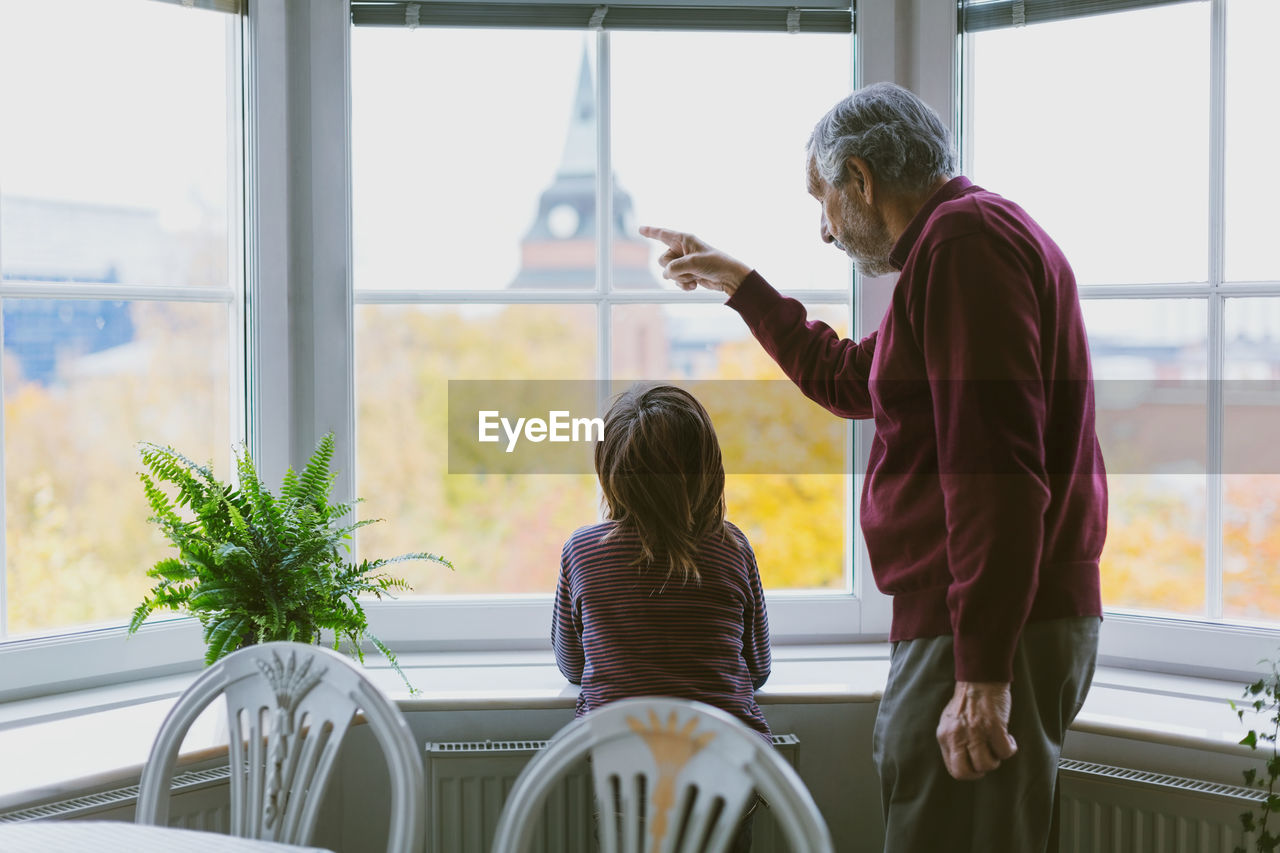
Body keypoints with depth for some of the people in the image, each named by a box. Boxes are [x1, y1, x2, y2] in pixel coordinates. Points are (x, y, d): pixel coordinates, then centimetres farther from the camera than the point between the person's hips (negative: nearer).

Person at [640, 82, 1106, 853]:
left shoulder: (963, 238, -13)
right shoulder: (958, 239, 21)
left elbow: (994, 466, -23)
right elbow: (845, 381, 35)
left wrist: (982, 673, -25)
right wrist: (739, 284, 39)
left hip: (990, 636, -11)